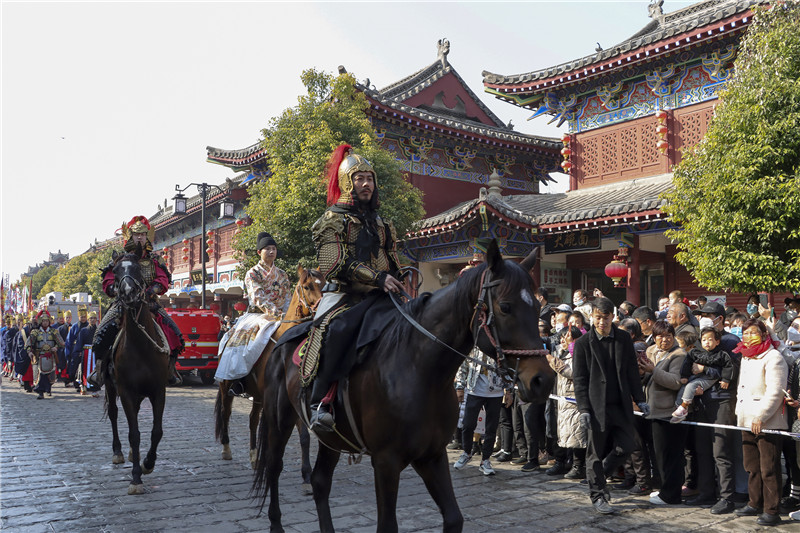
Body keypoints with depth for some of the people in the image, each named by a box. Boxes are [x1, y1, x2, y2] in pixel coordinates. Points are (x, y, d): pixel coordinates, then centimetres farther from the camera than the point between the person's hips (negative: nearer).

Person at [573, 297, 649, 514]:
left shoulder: (624, 339, 5)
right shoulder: (583, 343, -4)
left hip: (621, 405, 3)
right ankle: (598, 496, 20)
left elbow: (632, 372, 10)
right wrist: (584, 409, -10)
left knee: (625, 447, 4)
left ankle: (598, 475, 30)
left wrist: (640, 399, 6)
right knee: (596, 453, 4)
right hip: (597, 406, -3)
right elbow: (579, 379, -5)